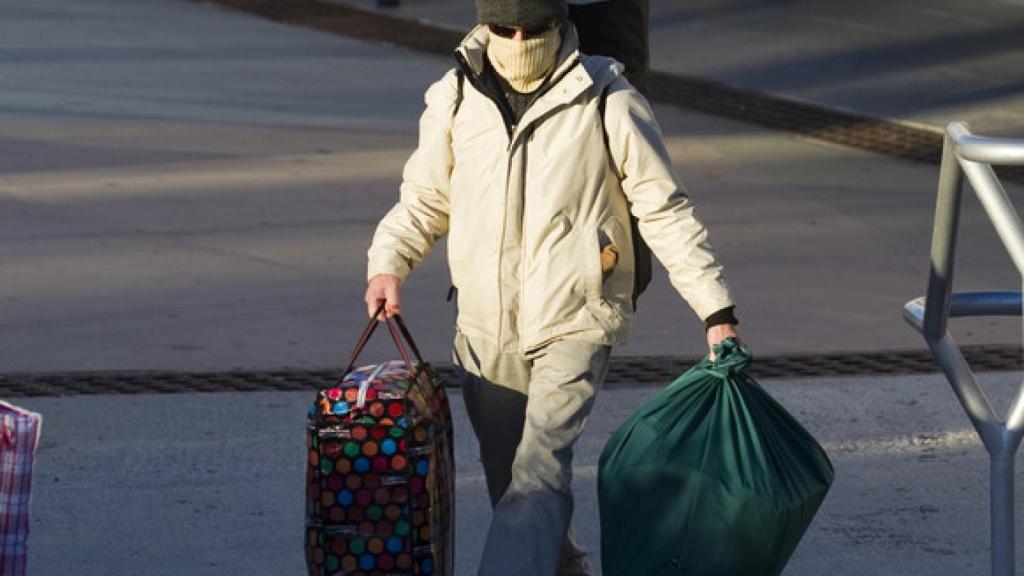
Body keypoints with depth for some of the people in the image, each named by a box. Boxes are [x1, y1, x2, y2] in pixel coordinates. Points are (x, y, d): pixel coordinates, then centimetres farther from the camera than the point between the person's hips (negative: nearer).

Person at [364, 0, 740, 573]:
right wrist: (387, 265, -4)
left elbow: (667, 212, -1)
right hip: (485, 329, 5)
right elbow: (424, 199, 15)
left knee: (539, 471, -20)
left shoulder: (608, 102, -6)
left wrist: (717, 311, -5)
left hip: (573, 325, -5)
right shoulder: (456, 100, 3)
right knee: (507, 479, 13)